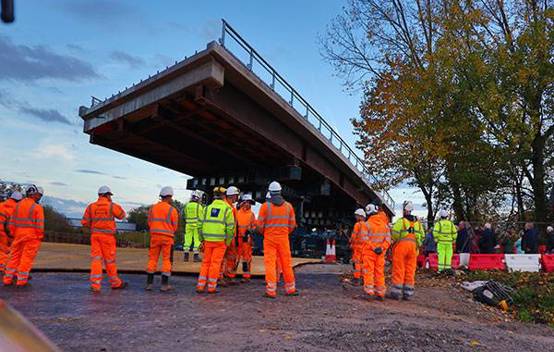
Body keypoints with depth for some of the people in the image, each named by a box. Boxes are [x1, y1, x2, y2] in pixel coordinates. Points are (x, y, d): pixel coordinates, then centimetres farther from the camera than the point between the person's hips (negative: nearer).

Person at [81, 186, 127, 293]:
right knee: (110, 260, 6)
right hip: (107, 236, -3)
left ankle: (95, 285, -3)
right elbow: (122, 215, 10)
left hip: (95, 235, 3)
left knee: (96, 259, 3)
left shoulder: (91, 206, 3)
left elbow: (84, 222, 4)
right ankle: (115, 283, 20)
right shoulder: (112, 206, -7)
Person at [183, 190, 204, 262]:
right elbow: (201, 217, -7)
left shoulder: (187, 205, 4)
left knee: (187, 239, 10)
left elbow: (185, 215, 11)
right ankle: (196, 255, 2)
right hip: (197, 224, -4)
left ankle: (186, 254, 13)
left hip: (188, 224, 4)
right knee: (197, 240, 1)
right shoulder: (199, 206, -9)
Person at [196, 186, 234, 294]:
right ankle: (211, 287, 9)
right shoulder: (227, 209, -2)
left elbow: (201, 225, 9)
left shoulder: (207, 208, 9)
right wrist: (227, 242, 3)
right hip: (220, 241, -3)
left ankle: (200, 285, 14)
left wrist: (202, 240, 15)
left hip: (208, 240, 4)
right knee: (215, 263, 4)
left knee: (206, 262, 14)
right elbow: (230, 227, -6)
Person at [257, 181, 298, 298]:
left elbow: (260, 224, -3)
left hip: (269, 238, -2)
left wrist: (263, 233, 17)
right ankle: (290, 288, 21)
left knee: (270, 263, 1)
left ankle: (271, 290, -2)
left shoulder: (265, 206, -6)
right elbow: (292, 224, 7)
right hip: (283, 238, 3)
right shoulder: (288, 206, 4)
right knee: (286, 263, 11)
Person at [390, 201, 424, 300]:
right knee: (410, 270, 8)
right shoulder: (418, 223, 13)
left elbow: (395, 233, -14)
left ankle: (397, 293, 2)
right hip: (413, 247, 5)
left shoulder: (401, 221, -5)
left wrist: (394, 242, 3)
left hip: (401, 245, -4)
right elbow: (422, 237, 11)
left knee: (398, 270, 0)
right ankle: (408, 293, 12)